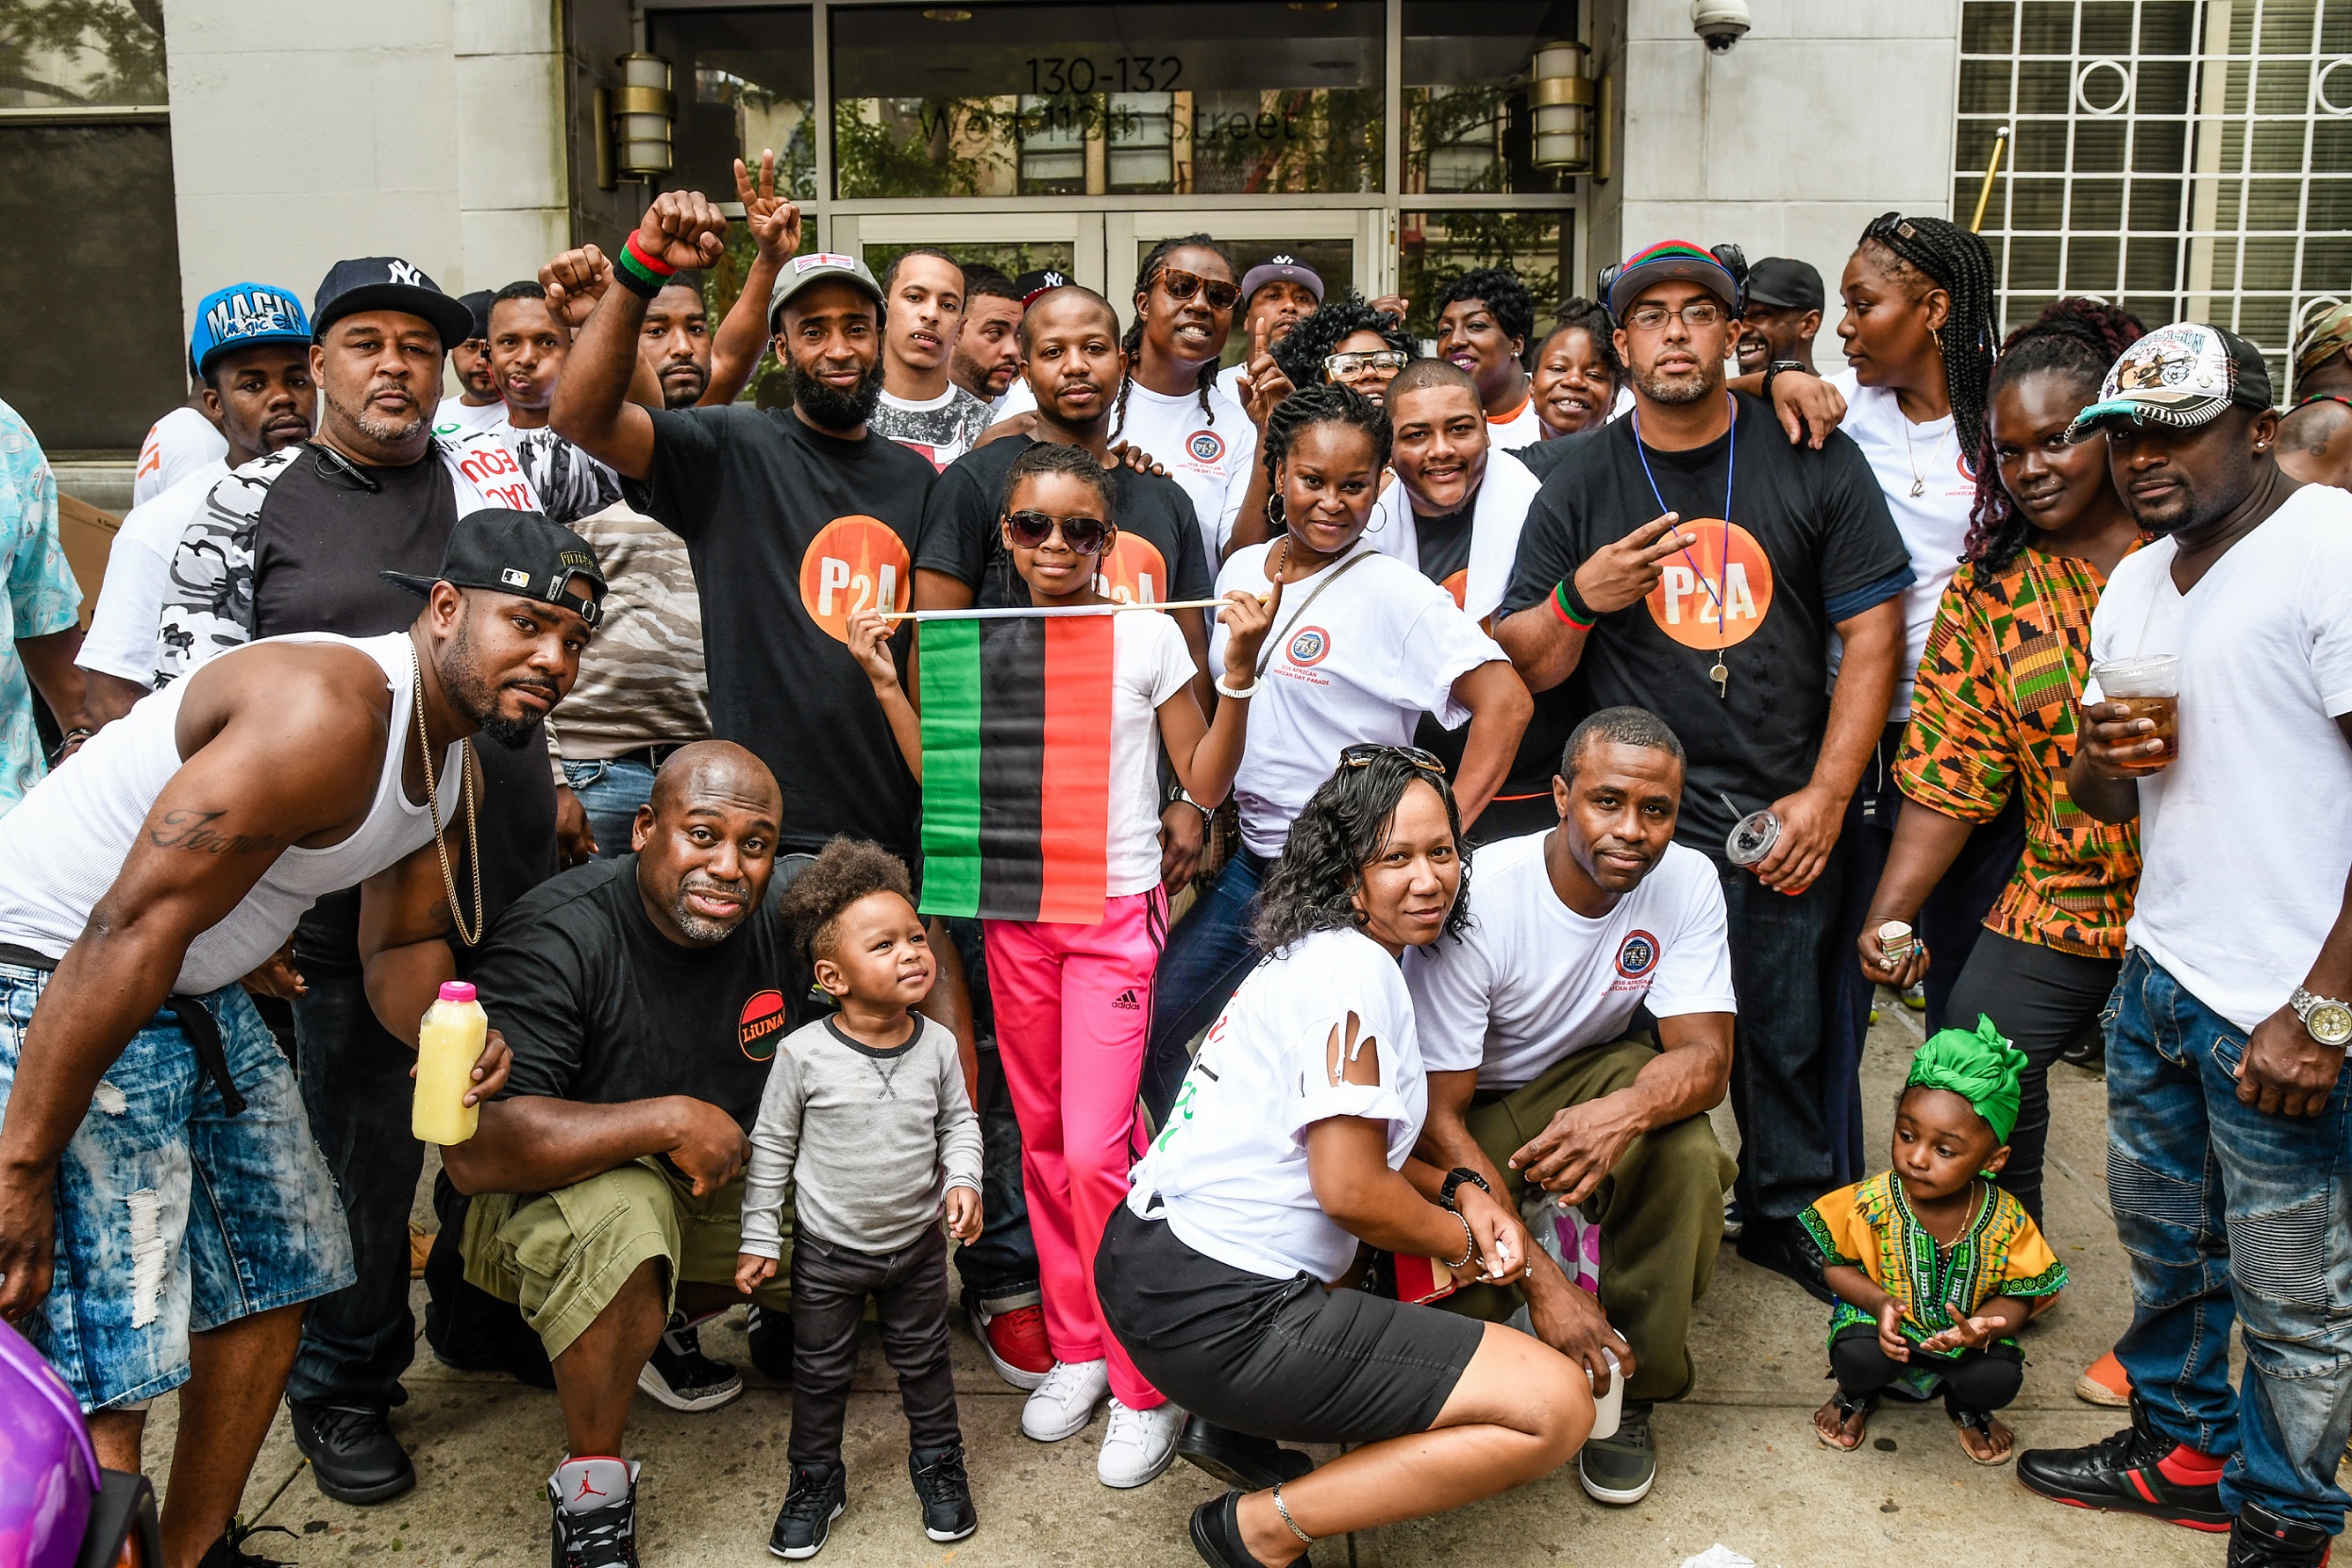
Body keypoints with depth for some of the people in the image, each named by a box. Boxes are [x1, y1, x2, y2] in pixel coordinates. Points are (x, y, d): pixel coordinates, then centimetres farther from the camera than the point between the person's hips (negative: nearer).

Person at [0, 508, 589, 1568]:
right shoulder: (326, 714, -28)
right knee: (99, 1375, -12)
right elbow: (131, 932, -29)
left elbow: (403, 940, 11)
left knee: (277, 1273, 19)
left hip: (202, 996, 10)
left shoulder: (451, 754, 4)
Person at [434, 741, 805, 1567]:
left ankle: (660, 1325, 17)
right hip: (544, 1193, -6)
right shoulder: (560, 935, -28)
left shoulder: (780, 917, -9)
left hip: (710, 1184, 6)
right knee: (619, 1218, -37)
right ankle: (591, 1486, -15)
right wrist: (672, 1121, -34)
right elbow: (475, 1149, -36)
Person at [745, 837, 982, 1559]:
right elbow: (771, 1147, -8)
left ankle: (938, 1464, 39)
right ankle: (816, 1479, 34)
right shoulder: (804, 1053, -19)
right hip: (827, 1250, -2)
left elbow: (958, 1120, 5)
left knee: (924, 1362, 18)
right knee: (820, 1372, 14)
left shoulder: (936, 1045, -11)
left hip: (917, 1242, 2)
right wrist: (758, 1239, -5)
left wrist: (963, 1180, -12)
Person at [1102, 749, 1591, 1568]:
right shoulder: (1356, 969, -14)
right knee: (1558, 1407, -9)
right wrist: (1461, 1243, 0)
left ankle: (1234, 1425, 21)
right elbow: (1350, 1189, -18)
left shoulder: (1317, 954, 15)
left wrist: (1462, 1192, 6)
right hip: (1219, 1315, -10)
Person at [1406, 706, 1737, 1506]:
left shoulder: (1687, 881, -16)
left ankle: (1631, 1385, -8)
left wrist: (1624, 1112, -47)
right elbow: (1437, 1116, -27)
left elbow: (1705, 1056, -21)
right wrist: (1543, 1281, -35)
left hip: (1591, 1077, 3)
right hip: (1468, 1112, -3)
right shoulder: (1475, 899, -29)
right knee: (1466, 1299, -28)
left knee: (1685, 1152, -30)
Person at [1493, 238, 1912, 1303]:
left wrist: (1825, 796, -4)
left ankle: (1789, 1217, 32)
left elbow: (1872, 632, 2)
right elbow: (1523, 667, 4)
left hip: (1788, 816, 1)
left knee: (1790, 1035, 10)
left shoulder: (1815, 463, 2)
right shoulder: (1580, 484, 3)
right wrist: (1577, 599, -17)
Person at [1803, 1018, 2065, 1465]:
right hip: (1882, 1320, -1)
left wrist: (1984, 1325, -30)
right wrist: (1880, 1302, -25)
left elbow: (2016, 1295, -7)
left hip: (1963, 1333, 1)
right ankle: (1856, 1395, 11)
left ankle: (1965, 1406, 16)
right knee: (1857, 1358, -31)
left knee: (1999, 1380, -26)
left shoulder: (2006, 1221, -18)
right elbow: (1836, 1264, -5)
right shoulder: (1873, 1202, -20)